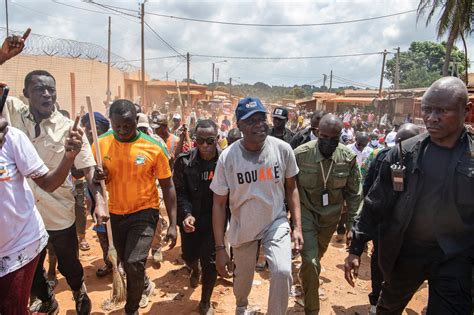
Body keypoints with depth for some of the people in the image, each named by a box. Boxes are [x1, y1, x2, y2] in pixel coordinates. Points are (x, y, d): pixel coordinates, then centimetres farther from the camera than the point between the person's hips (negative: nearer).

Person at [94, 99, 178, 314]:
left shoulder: (154, 147, -16)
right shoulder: (100, 144, -8)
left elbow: (167, 186, -8)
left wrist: (173, 224, -10)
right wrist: (97, 178, -21)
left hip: (144, 211, -3)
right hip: (115, 213, 4)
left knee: (135, 263, -15)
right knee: (126, 263, 19)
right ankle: (145, 285, 53)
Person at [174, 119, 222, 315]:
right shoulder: (184, 160, -11)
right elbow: (179, 192, -9)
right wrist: (186, 214, -24)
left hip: (214, 218, -2)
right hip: (191, 217, 2)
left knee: (210, 261, -1)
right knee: (189, 256, 17)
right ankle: (195, 269, 58)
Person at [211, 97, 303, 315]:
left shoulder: (282, 149, -15)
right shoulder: (227, 157, -19)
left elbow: (291, 188, 1)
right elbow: (219, 203, -11)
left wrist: (297, 226, -5)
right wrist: (220, 248, -11)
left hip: (276, 223, 0)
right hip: (243, 228, 0)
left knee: (282, 271, -21)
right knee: (243, 277, 19)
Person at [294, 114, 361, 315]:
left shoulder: (349, 158, -14)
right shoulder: (300, 154, -21)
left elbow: (353, 195, -3)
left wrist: (351, 225, -1)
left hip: (331, 216, 3)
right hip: (305, 212, -3)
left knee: (316, 257, 23)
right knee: (310, 261, -12)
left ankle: (305, 280, 57)